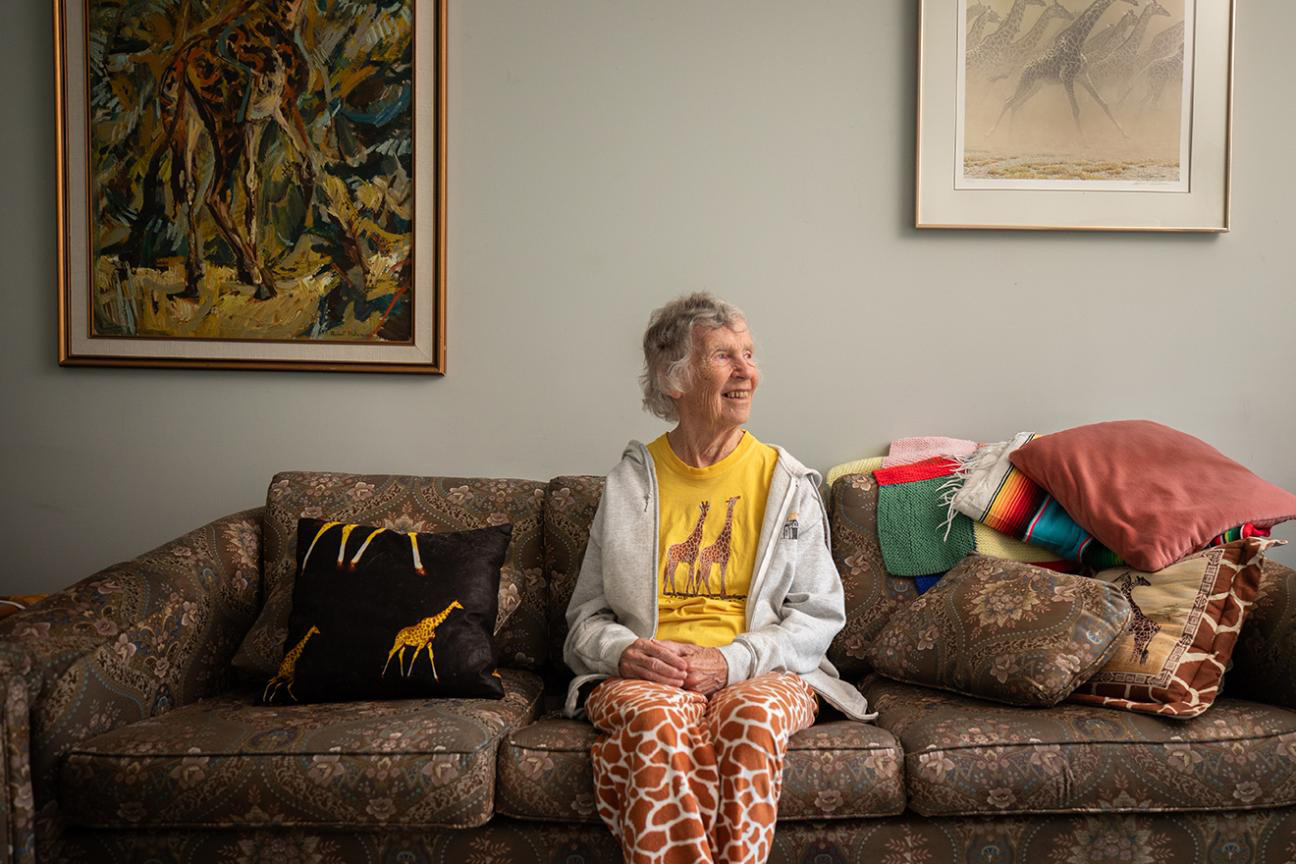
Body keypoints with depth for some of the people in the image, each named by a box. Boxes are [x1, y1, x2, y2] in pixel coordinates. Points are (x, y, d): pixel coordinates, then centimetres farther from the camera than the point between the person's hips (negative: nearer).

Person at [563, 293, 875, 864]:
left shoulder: (787, 483, 10)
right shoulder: (630, 482, 11)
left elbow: (819, 613, 5)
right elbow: (587, 615, 13)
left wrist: (732, 661, -11)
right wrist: (625, 652, -11)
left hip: (763, 672, 0)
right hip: (645, 675, 0)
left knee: (753, 714, -36)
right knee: (657, 717, -36)